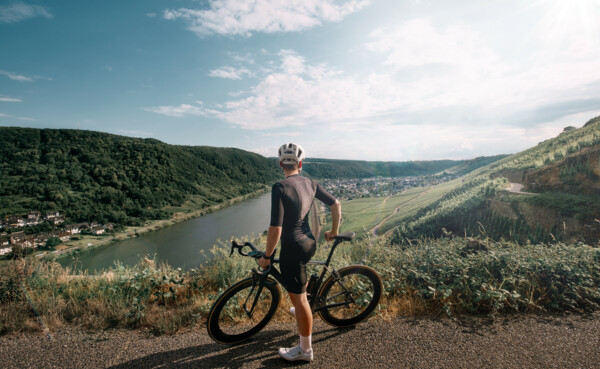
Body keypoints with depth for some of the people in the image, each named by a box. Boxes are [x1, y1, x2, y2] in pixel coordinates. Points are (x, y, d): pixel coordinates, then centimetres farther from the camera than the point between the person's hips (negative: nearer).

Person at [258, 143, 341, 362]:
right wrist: (334, 231, 21)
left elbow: (275, 229, -24)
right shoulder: (310, 184, 0)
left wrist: (266, 257, -10)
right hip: (310, 243, 8)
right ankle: (302, 308, 56)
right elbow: (336, 204, 7)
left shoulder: (280, 188, -20)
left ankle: (305, 350, 26)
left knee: (298, 298, 8)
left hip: (293, 247, -8)